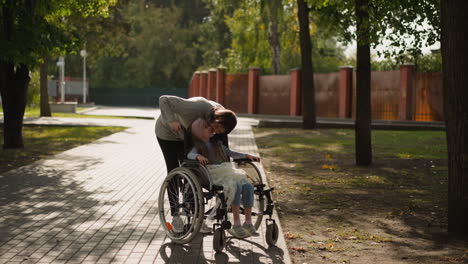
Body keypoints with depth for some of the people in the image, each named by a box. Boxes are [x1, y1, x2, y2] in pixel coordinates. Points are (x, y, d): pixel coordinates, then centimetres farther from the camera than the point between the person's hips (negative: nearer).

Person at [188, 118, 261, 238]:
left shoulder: (217, 143, 24)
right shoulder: (198, 146, 7)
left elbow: (231, 153, 27)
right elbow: (190, 155, -11)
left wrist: (246, 155, 15)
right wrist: (198, 156, -34)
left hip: (229, 173, 6)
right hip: (214, 176, -6)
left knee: (248, 187, -20)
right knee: (236, 187, -32)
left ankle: (248, 222, -15)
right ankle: (236, 225, -28)